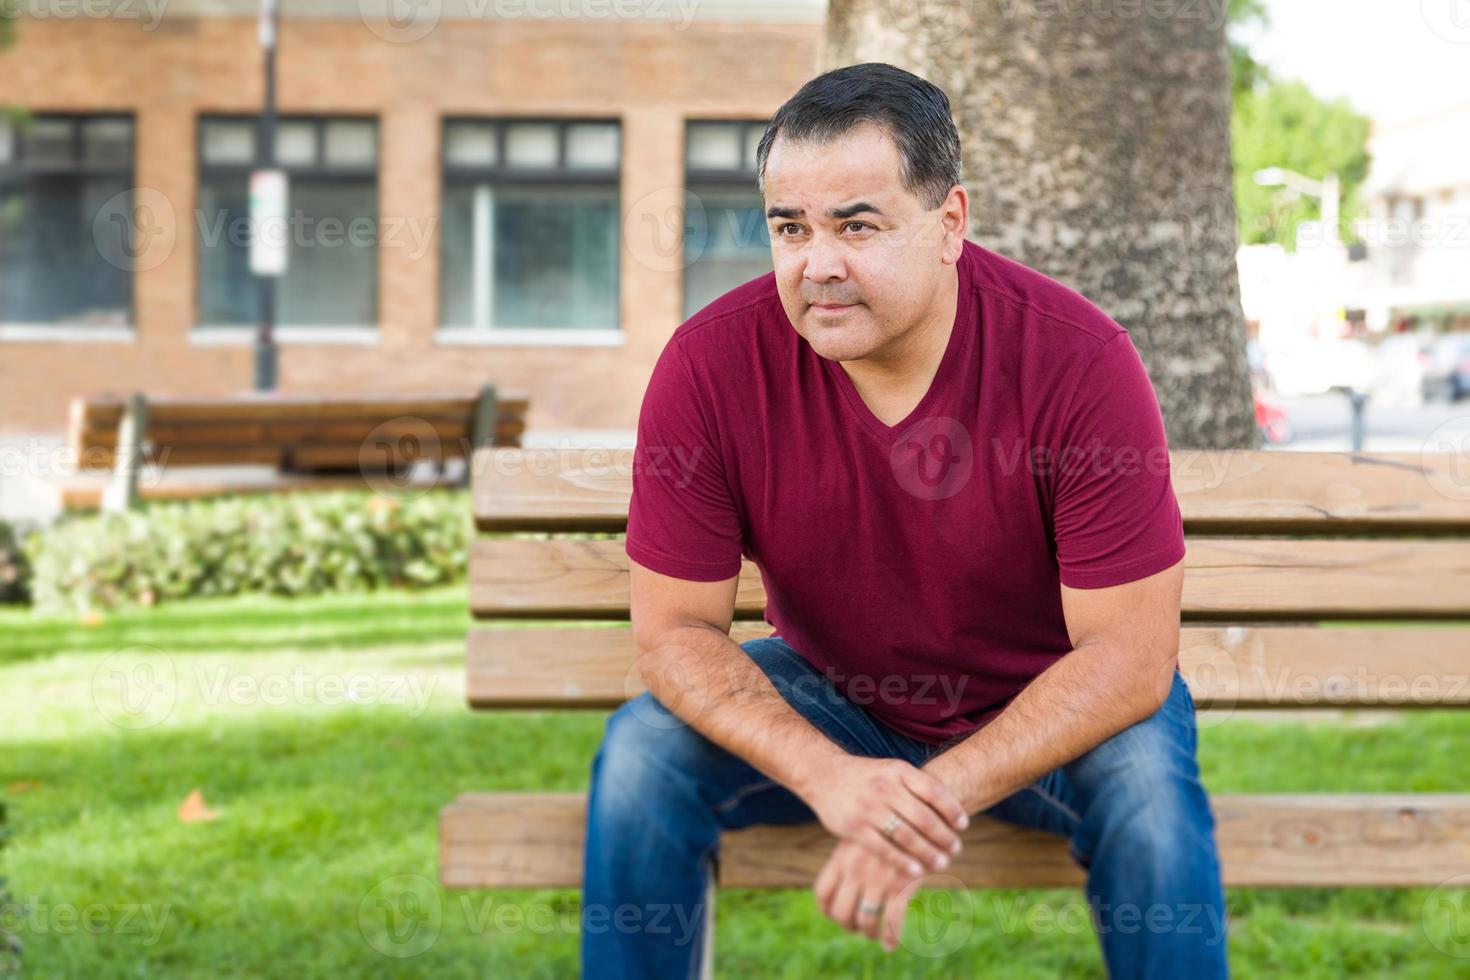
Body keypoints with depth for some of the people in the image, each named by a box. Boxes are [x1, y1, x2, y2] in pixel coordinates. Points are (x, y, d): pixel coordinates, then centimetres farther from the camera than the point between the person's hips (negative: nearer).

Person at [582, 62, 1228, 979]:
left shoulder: (1080, 362, -26)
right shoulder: (712, 363, -20)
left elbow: (1130, 652, -24)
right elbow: (675, 626, -15)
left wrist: (935, 796, -34)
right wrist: (830, 776, -32)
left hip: (1043, 705, -2)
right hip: (827, 700, 2)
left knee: (1145, 775, -31)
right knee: (643, 755, -22)